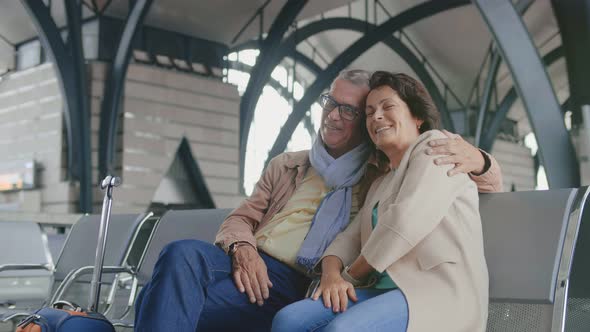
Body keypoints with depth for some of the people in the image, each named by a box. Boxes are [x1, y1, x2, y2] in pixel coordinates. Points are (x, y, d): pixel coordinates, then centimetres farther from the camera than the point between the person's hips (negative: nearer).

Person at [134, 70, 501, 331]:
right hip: (250, 269, 4)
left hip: (299, 289, -4)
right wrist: (242, 248, -5)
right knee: (183, 254, -32)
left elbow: (491, 184, 14)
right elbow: (240, 219, 21)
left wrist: (476, 160, -13)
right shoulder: (287, 165, 25)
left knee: (172, 303, -30)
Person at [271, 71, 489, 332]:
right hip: (388, 290, 7)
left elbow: (406, 221, -12)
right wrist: (332, 273, -8)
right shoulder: (380, 185, 28)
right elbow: (349, 239, 16)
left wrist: (350, 275, -1)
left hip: (442, 292, -7)